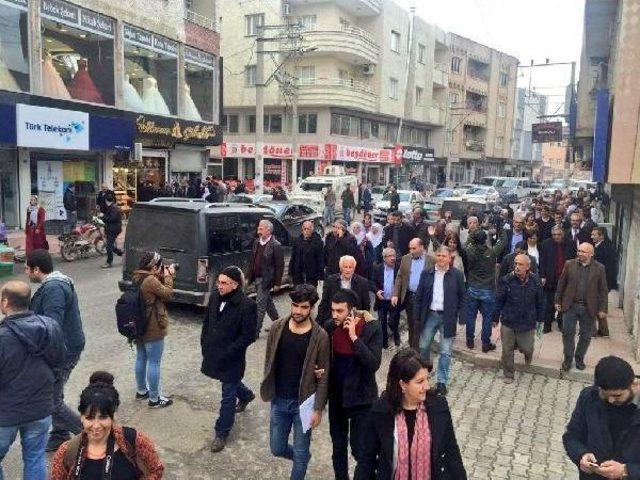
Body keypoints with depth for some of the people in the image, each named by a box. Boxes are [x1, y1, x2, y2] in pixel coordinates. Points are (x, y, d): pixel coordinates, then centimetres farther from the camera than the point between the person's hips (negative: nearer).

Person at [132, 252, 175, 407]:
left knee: (141, 359, 21)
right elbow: (168, 293, -14)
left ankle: (141, 391, 36)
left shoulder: (138, 277, 5)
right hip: (153, 329, -10)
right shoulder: (150, 280, -25)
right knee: (154, 363, 2)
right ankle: (154, 398, 12)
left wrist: (164, 277, 1)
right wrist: (168, 276, -5)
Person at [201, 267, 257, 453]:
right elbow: (207, 321, 8)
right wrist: (204, 344, 3)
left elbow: (248, 336, -19)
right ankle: (246, 395, 59)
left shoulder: (247, 305, -23)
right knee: (230, 383, 29)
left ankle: (221, 434, 24)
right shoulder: (215, 296, -6)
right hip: (213, 352, 6)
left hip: (232, 358, -6)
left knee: (228, 396, 7)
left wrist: (227, 353, -20)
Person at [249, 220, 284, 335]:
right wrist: (250, 275, 12)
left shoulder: (276, 246, -15)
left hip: (266, 280, -8)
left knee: (260, 304, -5)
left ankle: (255, 331, 1)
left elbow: (280, 266, -14)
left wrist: (277, 282, -14)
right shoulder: (257, 242, 7)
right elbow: (252, 260, 15)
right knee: (267, 302, 20)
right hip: (256, 278, 8)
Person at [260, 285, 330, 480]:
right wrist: (269, 388, 1)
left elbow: (324, 376, -10)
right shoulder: (277, 327, -6)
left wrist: (318, 409, -10)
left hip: (304, 402, -3)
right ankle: (303, 458, 47)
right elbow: (269, 360, 5)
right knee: (277, 449, 17)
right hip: (279, 401, 4)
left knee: (300, 453, 10)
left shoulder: (320, 336, -15)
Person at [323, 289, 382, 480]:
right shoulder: (329, 326, -6)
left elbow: (374, 364, -25)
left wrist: (354, 337, -29)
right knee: (338, 446, 18)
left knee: (359, 449, 2)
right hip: (336, 396, 4)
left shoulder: (372, 328, -17)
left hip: (361, 397, -4)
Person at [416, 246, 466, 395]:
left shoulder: (457, 275, -4)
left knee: (446, 352, 2)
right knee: (424, 347, 13)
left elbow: (462, 298, 2)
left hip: (447, 317, -2)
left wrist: (457, 316, -3)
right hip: (430, 315, 2)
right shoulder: (426, 273, 0)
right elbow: (419, 296, 4)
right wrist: (418, 316, 1)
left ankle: (442, 382, 15)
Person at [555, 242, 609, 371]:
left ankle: (579, 359, 28)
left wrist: (603, 309, -3)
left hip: (589, 308, 0)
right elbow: (561, 284, 5)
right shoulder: (569, 264, -1)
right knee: (568, 333, 2)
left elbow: (603, 290, -1)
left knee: (586, 335, 10)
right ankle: (568, 359, 18)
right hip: (570, 305, 0)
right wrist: (558, 301, 4)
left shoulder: (599, 268, -3)